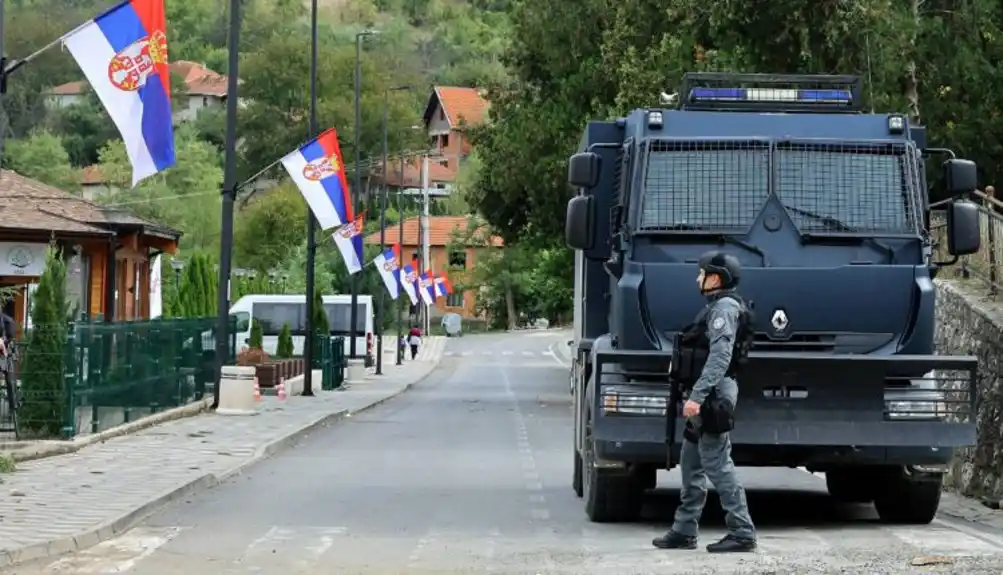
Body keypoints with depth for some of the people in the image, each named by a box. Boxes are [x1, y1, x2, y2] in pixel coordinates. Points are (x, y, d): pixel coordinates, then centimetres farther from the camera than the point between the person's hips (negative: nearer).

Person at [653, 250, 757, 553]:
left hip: (713, 396, -11)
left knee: (717, 465, -10)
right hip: (707, 398, 11)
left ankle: (742, 533, -9)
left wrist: (696, 396, -27)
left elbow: (720, 357, -23)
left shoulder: (724, 307, -13)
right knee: (691, 463, 13)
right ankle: (684, 531, 18)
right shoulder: (717, 306, 19)